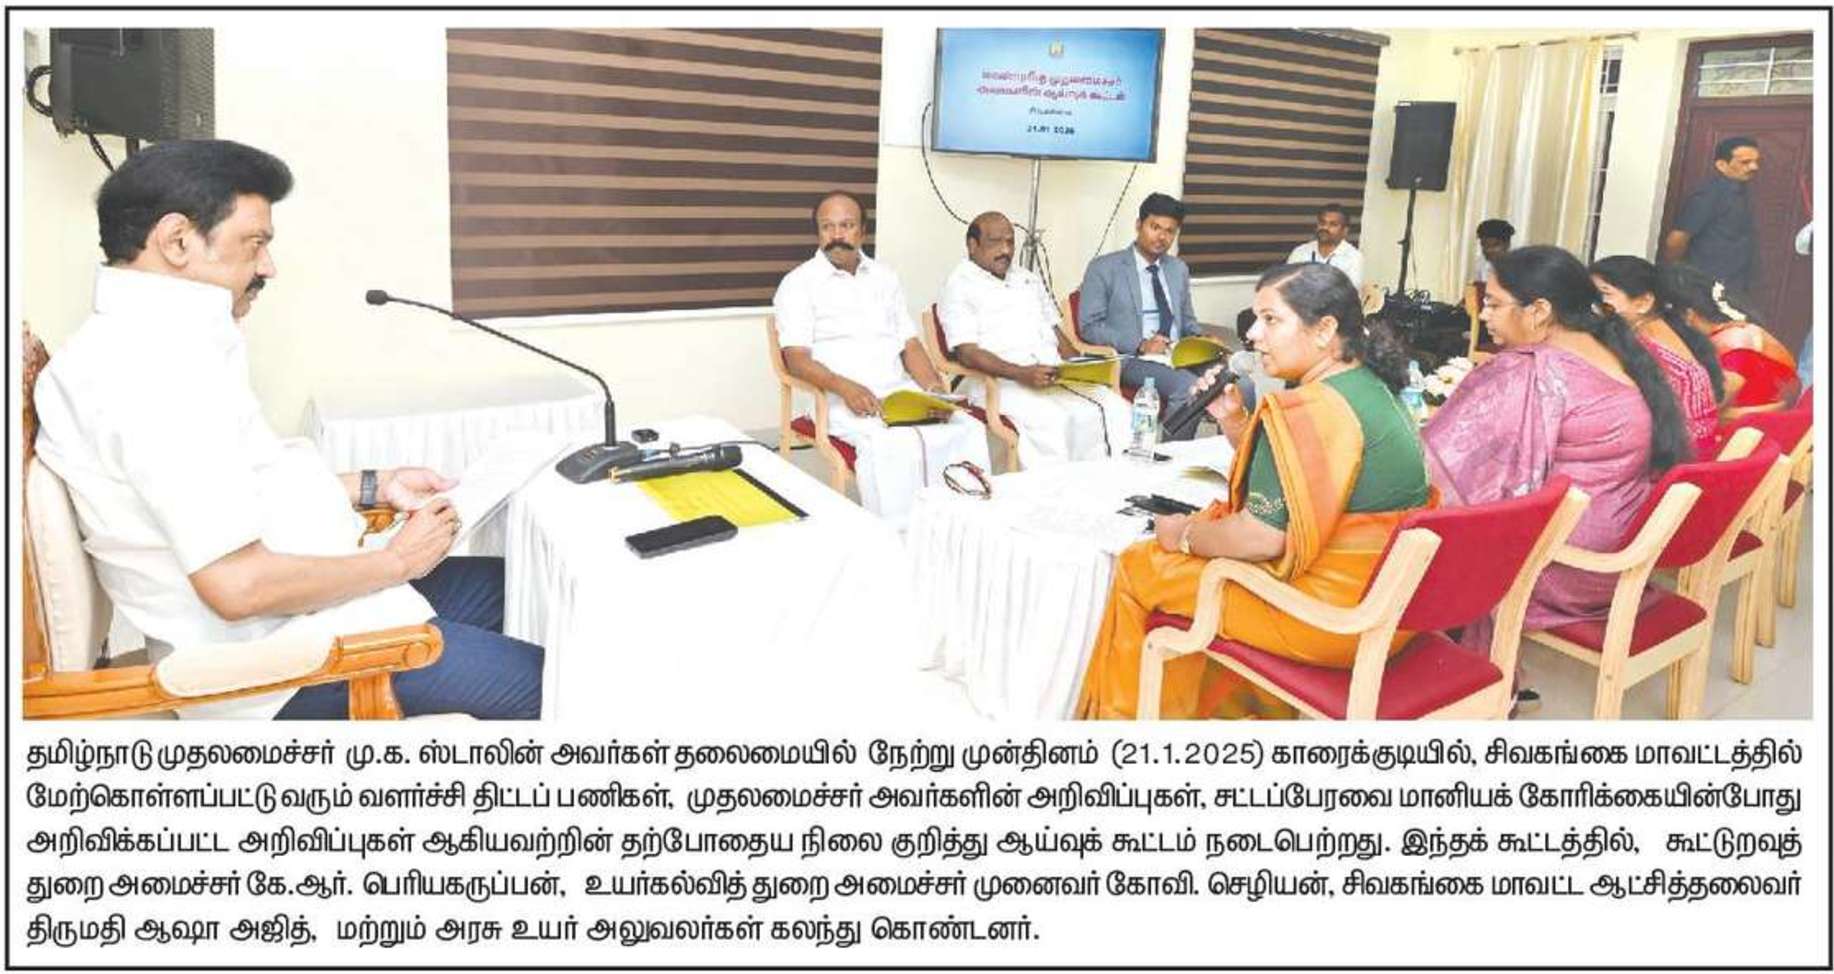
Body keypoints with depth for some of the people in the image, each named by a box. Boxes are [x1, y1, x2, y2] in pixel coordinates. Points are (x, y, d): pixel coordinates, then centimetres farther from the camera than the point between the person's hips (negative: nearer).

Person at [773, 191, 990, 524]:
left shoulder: (884, 277, 19)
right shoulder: (799, 283, 2)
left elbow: (909, 344, 16)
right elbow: (796, 358, -7)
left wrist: (934, 387, -5)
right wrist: (844, 387, -26)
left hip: (901, 392, 5)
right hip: (841, 399, -5)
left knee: (967, 430, -19)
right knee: (894, 443, -35)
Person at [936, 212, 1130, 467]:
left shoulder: (1029, 279, 25)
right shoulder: (960, 285, 2)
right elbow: (967, 353, -9)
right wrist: (1021, 374, -22)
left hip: (1056, 377, 6)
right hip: (1002, 384, -6)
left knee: (1118, 410, -18)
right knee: (1049, 421, -35)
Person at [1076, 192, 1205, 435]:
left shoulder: (1179, 269, 20)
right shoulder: (1103, 268, 2)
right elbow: (1089, 326, -5)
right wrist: (1140, 345, -16)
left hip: (1179, 356, 5)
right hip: (1131, 360, -5)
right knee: (1188, 386, -33)